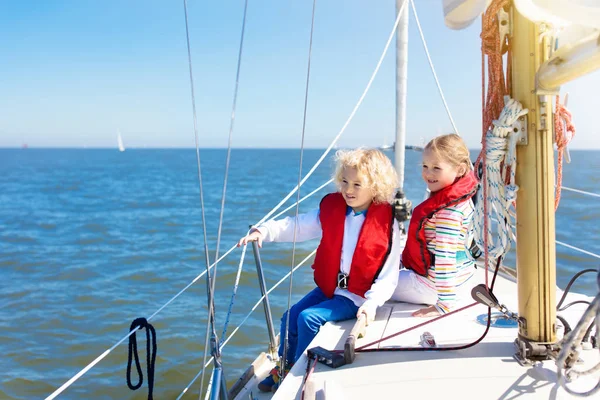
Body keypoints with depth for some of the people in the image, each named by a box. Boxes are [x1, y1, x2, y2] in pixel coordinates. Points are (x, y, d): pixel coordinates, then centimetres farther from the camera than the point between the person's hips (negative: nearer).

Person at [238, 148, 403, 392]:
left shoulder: (386, 223, -16)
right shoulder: (332, 208, -2)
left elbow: (388, 276, -14)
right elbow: (298, 226, -7)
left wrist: (372, 303, -28)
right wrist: (265, 231, -23)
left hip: (357, 296, -6)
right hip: (329, 286, 6)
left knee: (309, 317, -19)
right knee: (291, 316, 0)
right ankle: (283, 369, 23)